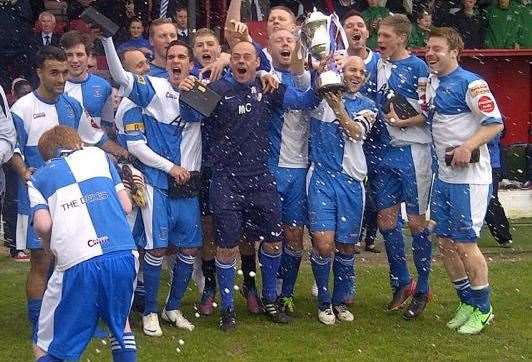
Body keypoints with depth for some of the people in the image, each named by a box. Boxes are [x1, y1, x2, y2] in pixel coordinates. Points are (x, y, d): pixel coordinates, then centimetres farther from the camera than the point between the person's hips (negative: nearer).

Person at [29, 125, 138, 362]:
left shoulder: (38, 178, 20)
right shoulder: (97, 154, 22)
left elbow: (43, 225, 1)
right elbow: (126, 206, 15)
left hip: (77, 264, -2)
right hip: (124, 256, 2)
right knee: (120, 322, 28)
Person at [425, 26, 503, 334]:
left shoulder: (470, 83, -13)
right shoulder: (431, 81, 10)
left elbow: (495, 123, -16)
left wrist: (468, 147, -27)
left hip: (469, 178, -8)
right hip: (444, 176, 8)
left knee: (465, 243, -4)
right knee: (445, 242, 11)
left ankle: (483, 309, 12)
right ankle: (467, 302, 25)